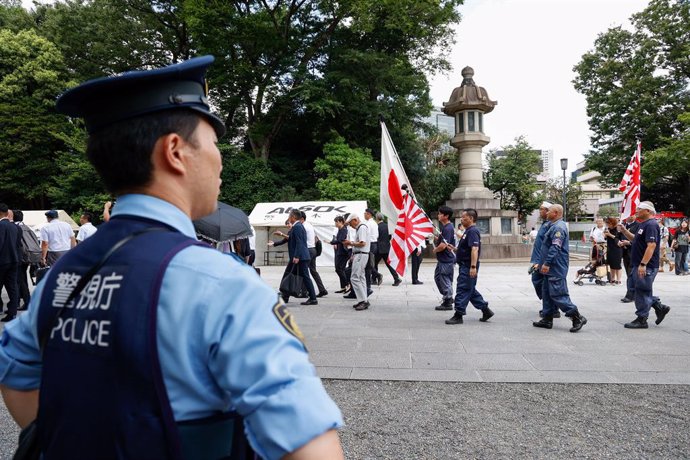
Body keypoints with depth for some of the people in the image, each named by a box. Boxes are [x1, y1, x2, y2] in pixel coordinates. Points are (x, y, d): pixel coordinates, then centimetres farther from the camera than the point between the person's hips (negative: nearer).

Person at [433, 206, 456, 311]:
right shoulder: (445, 227, 12)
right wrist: (436, 238, 5)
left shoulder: (448, 228, -21)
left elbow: (443, 246, -26)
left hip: (447, 260, -11)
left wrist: (435, 250, -8)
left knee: (445, 281, -1)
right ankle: (448, 298, 30)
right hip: (442, 259, 11)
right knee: (437, 277, 19)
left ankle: (447, 303, 10)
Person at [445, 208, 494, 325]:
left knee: (462, 290, -5)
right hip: (465, 266, 11)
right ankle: (486, 310, 23)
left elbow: (474, 249, -26)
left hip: (468, 267, -11)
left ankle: (458, 316, 1)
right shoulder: (468, 231, 16)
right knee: (470, 290, 16)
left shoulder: (472, 231, -16)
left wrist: (473, 266, -31)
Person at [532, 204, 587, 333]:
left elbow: (555, 247, -24)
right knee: (547, 293, 13)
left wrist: (547, 263, -25)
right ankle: (547, 319, 18)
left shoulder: (558, 227, -16)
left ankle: (577, 317, -2)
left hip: (556, 269, -11)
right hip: (552, 268, 11)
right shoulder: (554, 226, 16)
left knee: (558, 294, -9)